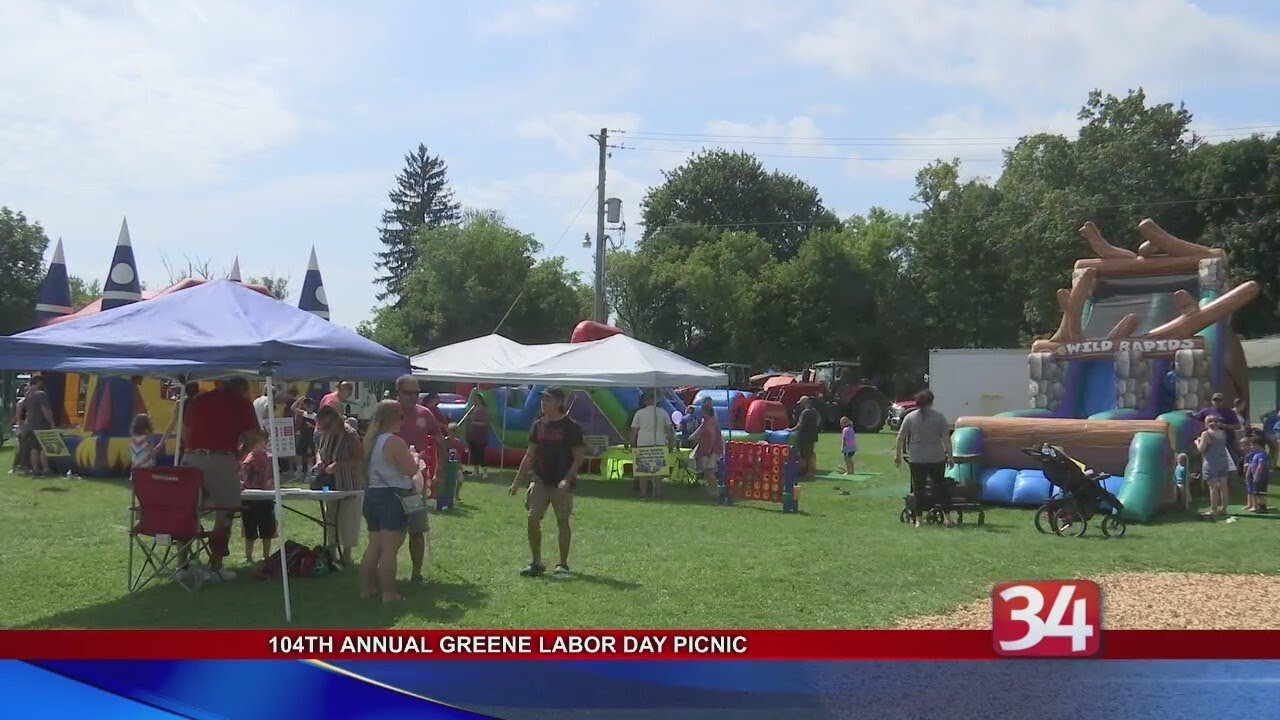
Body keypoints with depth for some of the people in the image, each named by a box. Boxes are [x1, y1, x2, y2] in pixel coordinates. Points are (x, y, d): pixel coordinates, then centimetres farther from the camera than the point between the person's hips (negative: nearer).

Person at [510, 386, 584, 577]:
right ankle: (536, 562, 10)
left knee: (562, 522, 2)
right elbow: (530, 455, 14)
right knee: (532, 520, -3)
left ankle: (563, 565, 13)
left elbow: (579, 457, -8)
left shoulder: (571, 427, -6)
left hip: (561, 484, -4)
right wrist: (517, 480, 9)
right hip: (539, 480, 4)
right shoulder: (539, 425, 8)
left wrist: (567, 479, -19)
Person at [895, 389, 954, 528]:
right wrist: (949, 455, 2)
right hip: (936, 459, 0)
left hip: (916, 459, 0)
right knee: (940, 487, 10)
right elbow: (946, 438, -4)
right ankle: (947, 517, 8)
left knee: (918, 489, 5)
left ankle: (918, 519, 4)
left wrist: (898, 455, 7)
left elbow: (900, 438, -1)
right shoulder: (939, 417, -2)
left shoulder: (910, 417, 0)